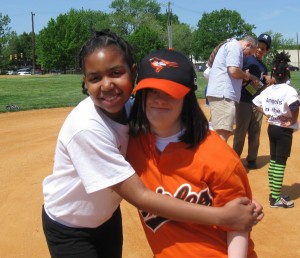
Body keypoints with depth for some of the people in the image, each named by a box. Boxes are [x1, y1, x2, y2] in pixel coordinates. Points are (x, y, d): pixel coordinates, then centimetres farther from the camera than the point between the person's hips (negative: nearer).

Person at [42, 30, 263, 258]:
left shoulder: (130, 107, -15)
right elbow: (139, 196, -32)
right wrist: (223, 216, -33)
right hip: (69, 229, -4)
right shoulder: (86, 127, -33)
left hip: (108, 216, 5)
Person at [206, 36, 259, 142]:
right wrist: (246, 75, 1)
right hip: (223, 94, -11)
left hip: (219, 93, 11)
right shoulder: (235, 46, -4)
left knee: (223, 132, 17)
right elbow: (233, 70, -17)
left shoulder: (230, 45, 27)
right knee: (223, 134, -16)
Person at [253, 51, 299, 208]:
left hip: (271, 127, 7)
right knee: (280, 163, -3)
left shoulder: (267, 90, 4)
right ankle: (276, 199, 0)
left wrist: (268, 114, 6)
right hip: (285, 129, -6)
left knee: (273, 161, 14)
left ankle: (274, 193, 23)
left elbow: (256, 103, 11)